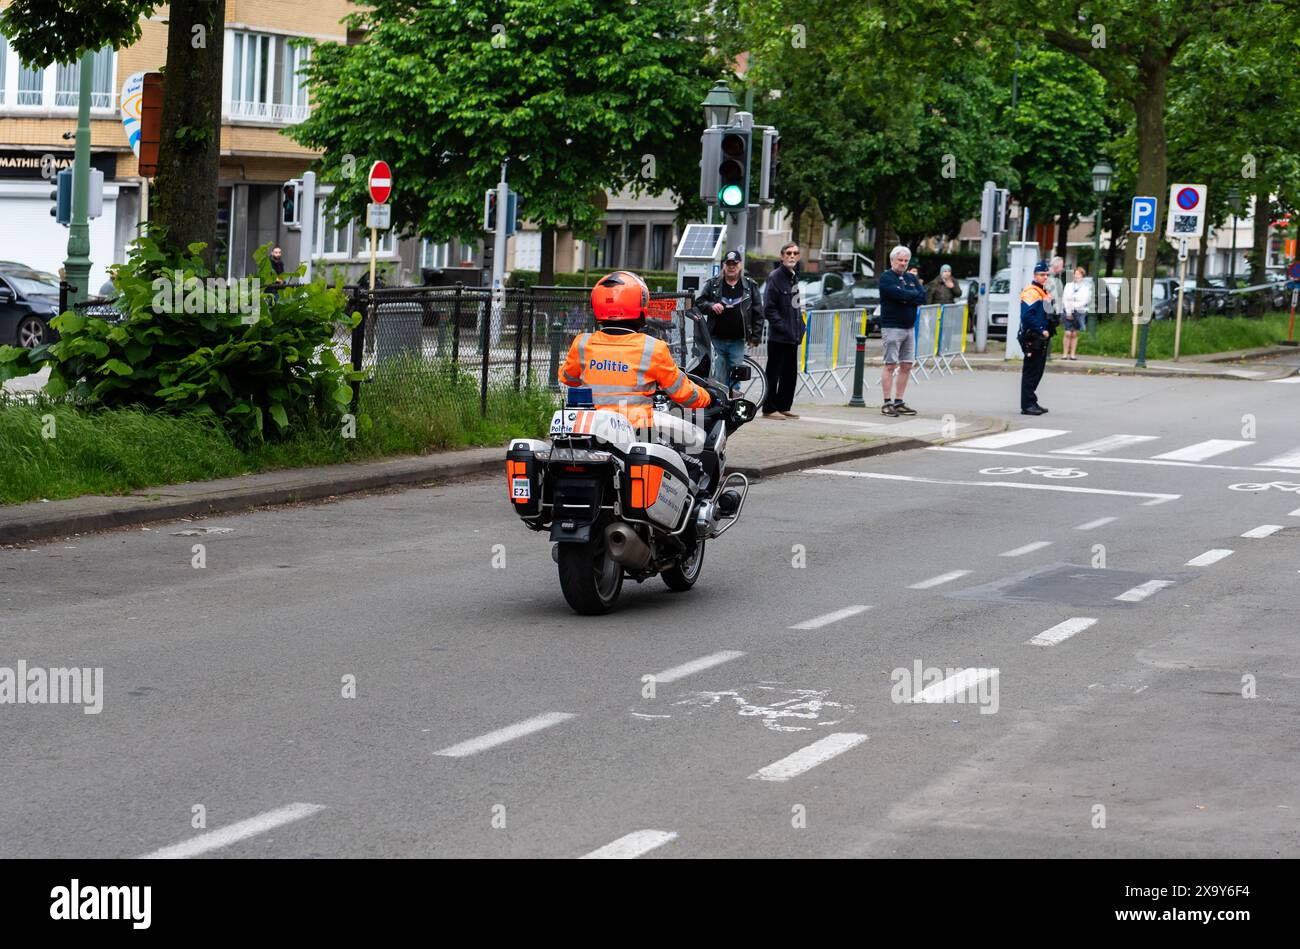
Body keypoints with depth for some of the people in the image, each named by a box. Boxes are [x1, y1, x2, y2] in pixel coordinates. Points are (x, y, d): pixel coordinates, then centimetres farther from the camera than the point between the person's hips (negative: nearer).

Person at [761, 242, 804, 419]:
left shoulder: (794, 278, 15)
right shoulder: (775, 277, -11)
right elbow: (769, 309, -16)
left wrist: (799, 327, 10)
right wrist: (784, 328, -19)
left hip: (792, 338, 8)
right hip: (778, 337, -8)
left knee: (790, 372, 11)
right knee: (774, 373, -3)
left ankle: (783, 406, 19)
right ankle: (769, 408, 1)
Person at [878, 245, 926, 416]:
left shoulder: (912, 278, 16)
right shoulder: (886, 278, -4)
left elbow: (923, 297, 3)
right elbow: (900, 295, -19)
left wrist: (906, 298, -10)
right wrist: (914, 295, -4)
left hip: (909, 328, 7)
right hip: (892, 327, -7)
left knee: (906, 366, 6)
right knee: (890, 365, -7)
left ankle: (898, 402, 12)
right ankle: (887, 403, -6)